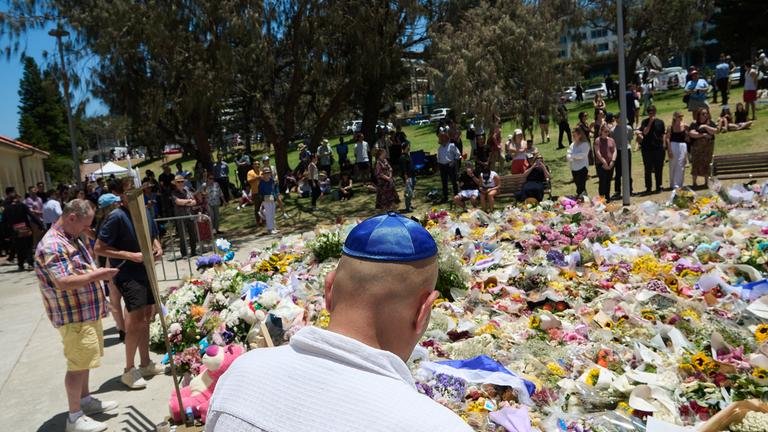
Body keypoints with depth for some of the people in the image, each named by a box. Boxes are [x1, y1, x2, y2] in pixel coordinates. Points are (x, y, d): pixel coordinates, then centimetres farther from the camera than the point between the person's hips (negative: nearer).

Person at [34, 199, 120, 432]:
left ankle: (85, 400, 35)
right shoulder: (52, 246, -20)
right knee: (78, 365, -2)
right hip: (74, 316, -10)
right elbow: (64, 282, -29)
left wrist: (98, 273, 9)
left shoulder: (72, 239, 13)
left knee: (85, 361, 20)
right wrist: (96, 275, -22)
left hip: (88, 312, 10)